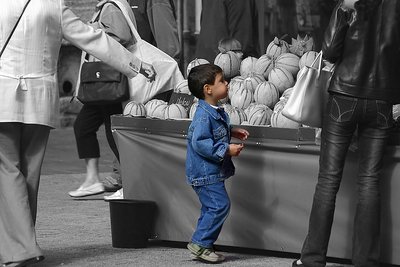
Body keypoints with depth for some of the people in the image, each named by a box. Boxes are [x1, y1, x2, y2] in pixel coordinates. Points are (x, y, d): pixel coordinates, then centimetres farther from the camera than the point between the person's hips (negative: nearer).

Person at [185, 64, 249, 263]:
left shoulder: (215, 112, 10)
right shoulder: (203, 115, -22)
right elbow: (200, 143, -27)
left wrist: (232, 132, 14)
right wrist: (226, 149, -25)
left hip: (212, 172, 10)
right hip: (205, 172, -10)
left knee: (211, 208, 14)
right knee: (219, 205, -13)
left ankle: (203, 246, 20)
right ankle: (200, 243, -5)